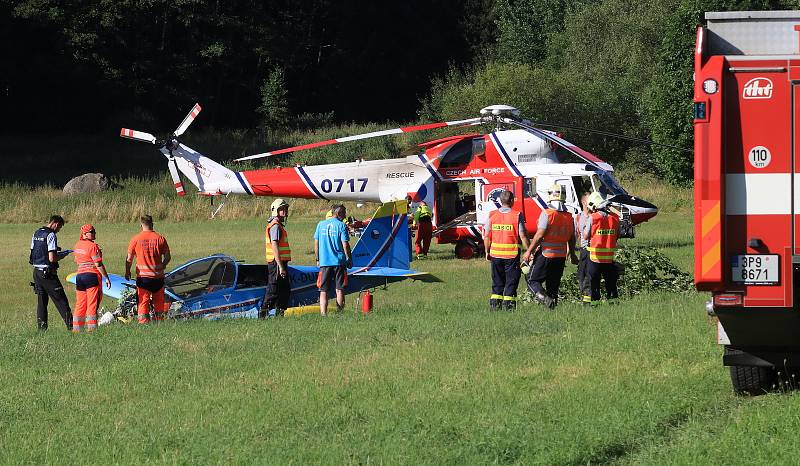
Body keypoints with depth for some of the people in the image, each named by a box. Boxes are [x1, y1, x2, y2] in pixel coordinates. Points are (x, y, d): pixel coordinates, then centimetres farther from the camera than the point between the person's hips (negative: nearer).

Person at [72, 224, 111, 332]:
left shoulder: (78, 245, 11)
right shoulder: (93, 246, -12)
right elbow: (98, 264, -14)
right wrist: (106, 278, -9)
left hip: (79, 275, 7)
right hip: (92, 275, -7)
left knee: (80, 304, 11)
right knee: (92, 303, -4)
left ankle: (76, 328, 12)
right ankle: (91, 327, -7)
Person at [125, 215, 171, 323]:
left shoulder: (136, 239, -5)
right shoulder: (160, 238, -1)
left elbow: (129, 258, 0)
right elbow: (167, 257, 2)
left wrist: (127, 272, 14)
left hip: (142, 275, -2)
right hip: (158, 276, 2)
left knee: (143, 302, 0)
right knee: (159, 302, 12)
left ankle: (143, 322, -7)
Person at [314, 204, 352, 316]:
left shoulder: (321, 224, 7)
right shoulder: (341, 225, -5)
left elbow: (316, 244, 10)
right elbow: (345, 244, -8)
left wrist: (318, 259, 18)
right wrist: (349, 260, 2)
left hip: (324, 262, 3)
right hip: (339, 261, -2)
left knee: (323, 290, 3)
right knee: (339, 290, 4)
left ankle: (323, 313, -6)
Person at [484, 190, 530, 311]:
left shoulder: (492, 215, 1)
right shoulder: (517, 216, -8)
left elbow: (487, 236, 4)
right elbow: (523, 236, -10)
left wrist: (487, 252, 14)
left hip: (495, 254, 3)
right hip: (512, 254, -3)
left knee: (497, 282, 14)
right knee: (511, 281, 5)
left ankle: (495, 304, 11)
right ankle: (508, 305, 2)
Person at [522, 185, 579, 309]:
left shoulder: (547, 214, -14)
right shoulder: (569, 216, 5)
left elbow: (539, 235, -17)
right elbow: (572, 238, 11)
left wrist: (529, 251, -10)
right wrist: (572, 254, 25)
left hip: (546, 254, -6)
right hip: (561, 255, 6)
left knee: (533, 280, 0)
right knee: (553, 285, 14)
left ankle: (544, 298, -21)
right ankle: (553, 303, 12)